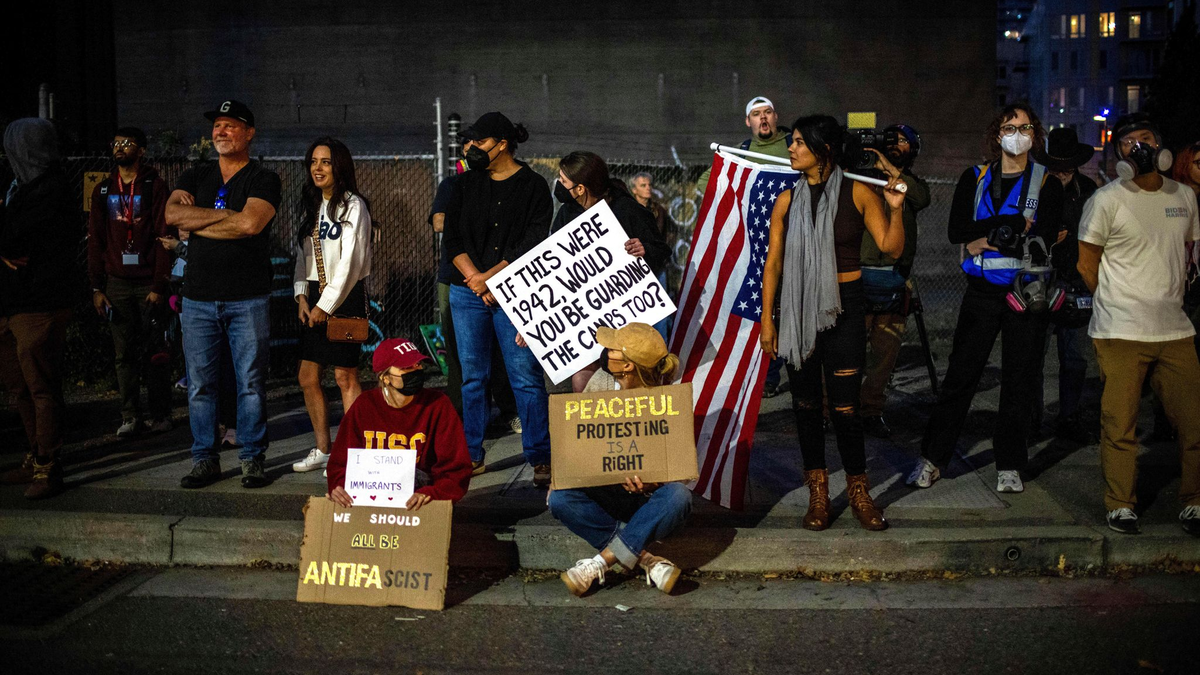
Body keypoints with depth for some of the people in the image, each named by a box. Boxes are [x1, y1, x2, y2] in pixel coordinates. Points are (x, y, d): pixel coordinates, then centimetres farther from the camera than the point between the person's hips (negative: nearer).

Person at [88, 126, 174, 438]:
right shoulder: (103, 190, 11)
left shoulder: (154, 186, -1)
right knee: (124, 353, 3)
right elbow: (95, 240, 12)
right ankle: (130, 416, 9)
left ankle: (160, 414, 9)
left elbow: (164, 237, -5)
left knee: (154, 352, 0)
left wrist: (159, 286, -11)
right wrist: (97, 287, 5)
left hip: (148, 282, -3)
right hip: (117, 283, 3)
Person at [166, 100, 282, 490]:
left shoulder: (264, 180, 1)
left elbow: (251, 223, -17)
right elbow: (172, 214, -4)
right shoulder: (195, 177, 14)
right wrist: (225, 214, -10)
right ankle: (204, 460, 15)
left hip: (247, 299, -3)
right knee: (199, 384, 6)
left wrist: (196, 222, -7)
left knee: (251, 382, 1)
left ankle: (252, 459, 11)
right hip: (198, 297, 4)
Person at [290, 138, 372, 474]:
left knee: (345, 376, -5)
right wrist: (302, 296, 3)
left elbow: (350, 261, -14)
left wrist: (327, 304, -14)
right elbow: (303, 254, 17)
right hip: (314, 299, 8)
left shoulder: (353, 205, -8)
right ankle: (323, 450, 18)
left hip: (345, 297, -7)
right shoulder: (311, 206, 15)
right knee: (307, 377, 7)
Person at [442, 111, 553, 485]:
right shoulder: (465, 184, 13)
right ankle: (471, 454, 16)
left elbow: (533, 243, -6)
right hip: (467, 293, 4)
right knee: (472, 376, 8)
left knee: (526, 377, -6)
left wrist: (491, 277, -11)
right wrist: (475, 279, -6)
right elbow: (451, 237, 8)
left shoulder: (533, 186, 1)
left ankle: (540, 457, 0)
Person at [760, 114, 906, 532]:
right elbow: (773, 262, 7)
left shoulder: (857, 194, -1)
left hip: (843, 308, -3)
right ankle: (817, 492, 18)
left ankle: (858, 491, 12)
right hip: (796, 308, 3)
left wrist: (896, 208, -20)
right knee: (806, 401, 6)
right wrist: (767, 318, 3)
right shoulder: (787, 201, 6)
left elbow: (892, 248, -4)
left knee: (845, 405, -4)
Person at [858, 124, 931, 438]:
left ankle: (872, 411, 14)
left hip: (894, 279, 3)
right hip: (859, 274, -2)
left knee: (886, 348, 3)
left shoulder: (911, 183, 13)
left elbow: (922, 197, -10)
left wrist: (890, 169, -17)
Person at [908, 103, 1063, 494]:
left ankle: (1009, 466, 15)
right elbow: (956, 231, -6)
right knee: (959, 377, 1)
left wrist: (986, 239, -9)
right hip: (982, 293, 1)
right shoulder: (974, 178, 8)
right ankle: (932, 459, 9)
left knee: (1018, 381, 5)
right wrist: (1016, 223, -13)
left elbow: (1044, 239, -11)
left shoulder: (1047, 183, 3)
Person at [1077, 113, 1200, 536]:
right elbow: (1086, 263, 2)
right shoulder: (1107, 200, -2)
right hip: (1121, 332, -4)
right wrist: (1118, 302, 7)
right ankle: (1120, 506, 11)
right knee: (1120, 425, -1)